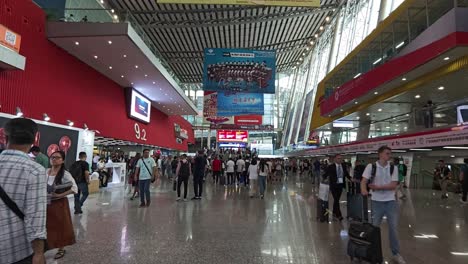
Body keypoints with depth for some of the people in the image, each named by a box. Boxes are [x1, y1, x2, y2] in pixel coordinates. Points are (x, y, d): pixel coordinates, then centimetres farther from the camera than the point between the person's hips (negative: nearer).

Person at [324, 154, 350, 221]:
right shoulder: (331, 167, -10)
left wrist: (350, 179, 0)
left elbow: (346, 174, 12)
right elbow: (325, 175, -7)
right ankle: (338, 215, -3)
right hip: (333, 185, -5)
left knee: (337, 199, 15)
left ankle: (334, 212, 31)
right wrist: (326, 178, -23)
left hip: (340, 185, 5)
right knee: (336, 200, -8)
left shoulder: (343, 166, 4)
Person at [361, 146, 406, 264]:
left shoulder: (393, 168, 2)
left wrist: (377, 187, -17)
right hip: (376, 201, -2)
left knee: (393, 227, 8)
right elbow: (364, 181, -10)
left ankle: (396, 253, 24)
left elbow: (393, 185, -6)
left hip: (391, 201, 2)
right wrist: (364, 190, -31)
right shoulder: (371, 167, -5)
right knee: (374, 227, 7)